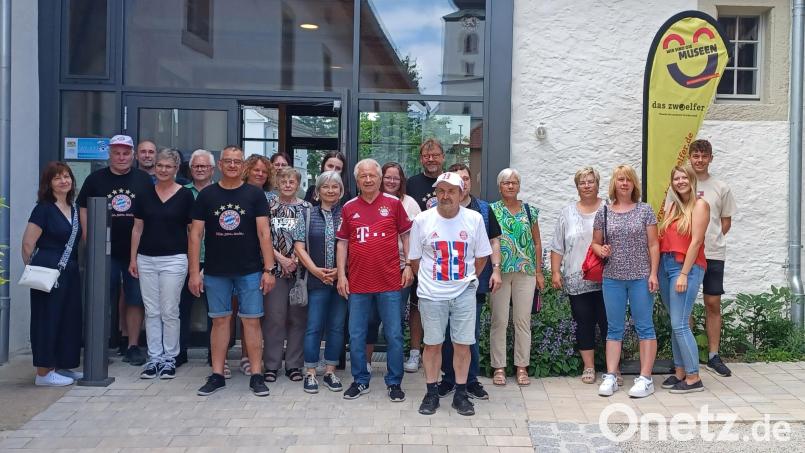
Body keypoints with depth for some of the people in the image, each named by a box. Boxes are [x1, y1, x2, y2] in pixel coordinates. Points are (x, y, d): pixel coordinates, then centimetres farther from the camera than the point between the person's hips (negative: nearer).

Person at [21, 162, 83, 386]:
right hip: (49, 272, -7)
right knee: (47, 319, 0)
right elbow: (28, 244, -10)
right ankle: (43, 372, 8)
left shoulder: (74, 208, 11)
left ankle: (63, 366, 23)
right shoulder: (44, 208, -8)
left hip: (70, 272, 7)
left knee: (70, 319, 11)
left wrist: (73, 266, 11)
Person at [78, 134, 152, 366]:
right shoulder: (96, 179, 6)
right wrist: (89, 241, -3)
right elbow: (83, 209, 7)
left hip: (136, 251, 0)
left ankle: (133, 346, 13)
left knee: (135, 300, 4)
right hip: (104, 251, 0)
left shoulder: (144, 179, 5)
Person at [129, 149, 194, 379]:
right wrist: (133, 258, 8)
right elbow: (137, 228, 11)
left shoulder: (185, 195, -1)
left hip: (174, 259, -3)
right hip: (146, 259, 3)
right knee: (151, 311, 8)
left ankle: (169, 358, 14)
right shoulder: (145, 193, 8)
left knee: (169, 312, 1)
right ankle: (154, 358, 17)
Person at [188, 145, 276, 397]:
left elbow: (264, 233, -3)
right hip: (215, 271, 1)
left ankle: (256, 375, 9)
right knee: (220, 320, 8)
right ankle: (217, 375, 17)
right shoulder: (206, 195, 4)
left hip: (250, 271, -1)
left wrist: (269, 269, -9)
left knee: (252, 320, 0)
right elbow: (195, 234, 3)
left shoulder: (255, 194, 1)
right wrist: (194, 272, -2)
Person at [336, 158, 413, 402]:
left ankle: (394, 382, 18)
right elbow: (342, 243, 10)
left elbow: (406, 235, 6)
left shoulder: (393, 203, 1)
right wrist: (341, 275, 4)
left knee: (394, 335, 4)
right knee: (356, 336, 9)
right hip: (357, 283, 2)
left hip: (389, 282, -2)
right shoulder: (349, 208, 6)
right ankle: (360, 381, 24)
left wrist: (408, 266, -1)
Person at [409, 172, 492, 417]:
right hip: (431, 294, 0)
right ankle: (431, 393, 21)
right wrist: (429, 280, 9)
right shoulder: (422, 220, -4)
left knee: (463, 344, 4)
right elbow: (414, 259, 6)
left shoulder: (474, 219, -2)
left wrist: (468, 279, 11)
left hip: (464, 293, 1)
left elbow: (482, 256, 8)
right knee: (432, 344, 7)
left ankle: (461, 394, 18)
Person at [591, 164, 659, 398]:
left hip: (640, 278, -2)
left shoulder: (645, 210, 2)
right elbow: (595, 243, 13)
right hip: (612, 278, 2)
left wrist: (653, 273, -6)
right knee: (614, 328, 7)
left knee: (644, 327, 2)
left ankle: (645, 378, 7)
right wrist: (600, 250, -10)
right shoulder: (603, 212, 6)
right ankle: (611, 376, 12)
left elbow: (653, 244, 1)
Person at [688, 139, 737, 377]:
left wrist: (712, 240, 0)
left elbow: (726, 221, 11)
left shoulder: (721, 188, 5)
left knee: (713, 304, 5)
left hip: (713, 254, 1)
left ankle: (713, 356, 15)